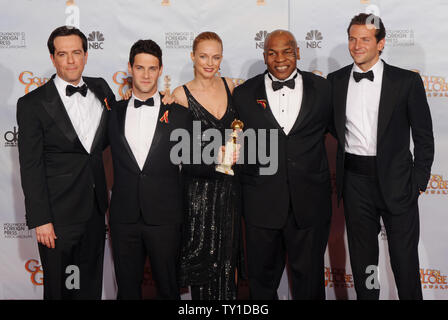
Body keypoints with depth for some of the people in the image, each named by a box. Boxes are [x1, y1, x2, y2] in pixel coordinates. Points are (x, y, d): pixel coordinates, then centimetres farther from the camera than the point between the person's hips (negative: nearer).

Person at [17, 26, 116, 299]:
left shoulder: (100, 89, 5)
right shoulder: (33, 103, -8)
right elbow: (30, 166, -10)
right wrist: (40, 220, -14)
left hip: (95, 211, 4)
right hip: (59, 215, -4)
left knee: (91, 286, 17)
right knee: (60, 288, 10)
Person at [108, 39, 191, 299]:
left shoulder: (179, 114, 1)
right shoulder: (115, 113, 7)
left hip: (165, 218, -2)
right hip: (124, 218, 2)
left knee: (168, 287, 11)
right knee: (128, 287, 14)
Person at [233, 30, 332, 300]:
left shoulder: (322, 88, 4)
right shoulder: (244, 94, 2)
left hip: (310, 204, 1)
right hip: (262, 204, 0)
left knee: (309, 279, 14)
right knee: (262, 279, 14)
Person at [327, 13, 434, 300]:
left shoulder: (407, 81, -3)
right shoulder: (336, 81, 4)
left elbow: (424, 137, 0)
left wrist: (419, 182, -4)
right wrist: (338, 175, 4)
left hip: (396, 180, -2)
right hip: (355, 180, 2)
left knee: (405, 257, 6)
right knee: (362, 257, 14)